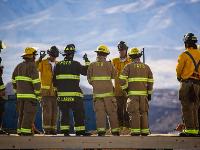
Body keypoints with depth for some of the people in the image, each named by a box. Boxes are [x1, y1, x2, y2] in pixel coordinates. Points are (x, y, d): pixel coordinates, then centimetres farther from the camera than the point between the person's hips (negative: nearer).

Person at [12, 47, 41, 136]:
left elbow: (14, 79, 16)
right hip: (30, 94, -7)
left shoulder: (19, 66, 11)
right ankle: (26, 131, -10)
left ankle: (20, 130, 13)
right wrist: (38, 93, -11)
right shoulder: (32, 66, -12)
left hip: (20, 94, 7)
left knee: (21, 113, 12)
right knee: (29, 113, -5)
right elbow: (36, 81, -18)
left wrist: (17, 90, 23)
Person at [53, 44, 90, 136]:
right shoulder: (75, 64, -7)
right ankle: (80, 130, 2)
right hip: (74, 93, -4)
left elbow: (54, 79, 10)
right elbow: (86, 71, 3)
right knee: (78, 112, 3)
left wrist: (56, 89, 19)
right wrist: (87, 62, 17)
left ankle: (64, 130, 4)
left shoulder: (58, 65, 6)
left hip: (62, 93, 4)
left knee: (64, 112, 9)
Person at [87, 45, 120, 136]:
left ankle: (101, 130, -9)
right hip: (108, 91, -1)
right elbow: (114, 75, 13)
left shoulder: (92, 65, 2)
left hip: (97, 92, 1)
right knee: (112, 112, 6)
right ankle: (115, 131, 11)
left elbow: (89, 79, 7)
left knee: (99, 112, 1)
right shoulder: (109, 65, -1)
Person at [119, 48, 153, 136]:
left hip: (133, 93, -3)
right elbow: (150, 81, 9)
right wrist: (149, 93, 14)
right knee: (143, 112, 9)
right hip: (143, 93, 3)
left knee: (134, 112, -2)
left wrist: (125, 89, 5)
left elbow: (122, 79, -8)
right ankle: (145, 130, 9)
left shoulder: (129, 66, -1)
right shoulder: (146, 67, 10)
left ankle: (135, 130, -6)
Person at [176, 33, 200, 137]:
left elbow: (179, 69, -2)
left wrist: (179, 77, 17)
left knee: (187, 108, -5)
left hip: (187, 83, -6)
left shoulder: (184, 55, -7)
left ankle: (190, 129, -10)